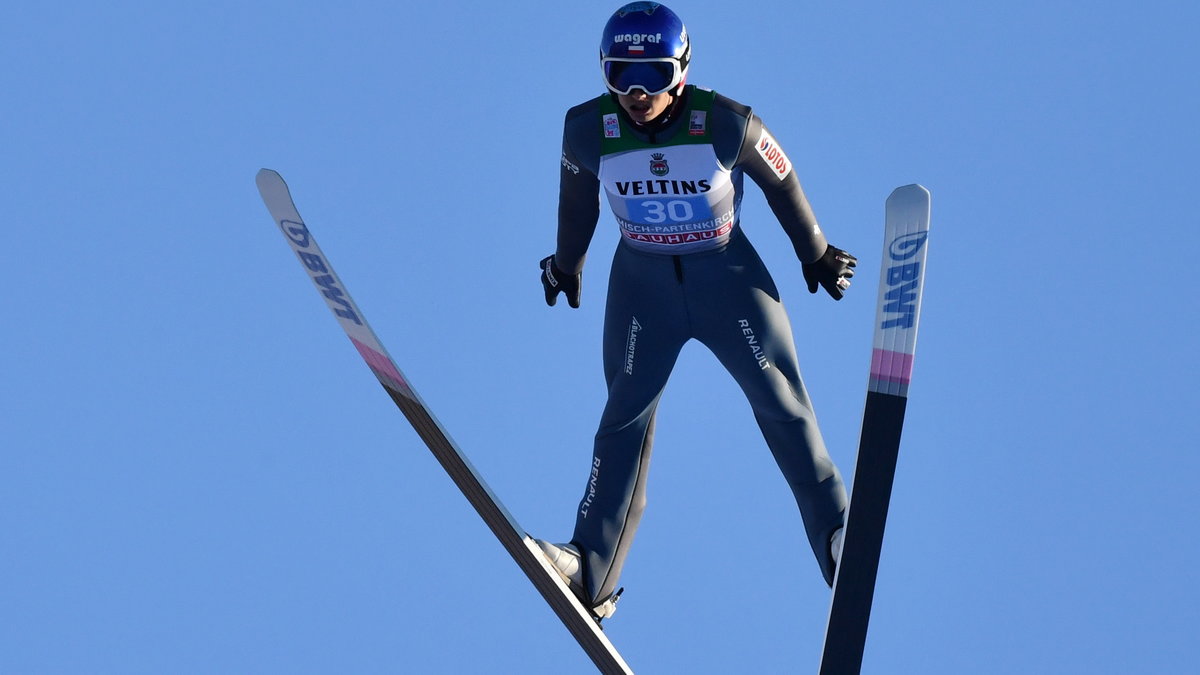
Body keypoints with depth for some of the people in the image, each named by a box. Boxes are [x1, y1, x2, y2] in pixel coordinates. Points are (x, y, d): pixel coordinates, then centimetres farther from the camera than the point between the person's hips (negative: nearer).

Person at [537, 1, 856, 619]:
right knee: (626, 415, 0)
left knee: (782, 404, 0)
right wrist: (566, 263, 20)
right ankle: (591, 572, -1)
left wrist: (817, 255, 9)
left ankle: (838, 538, 12)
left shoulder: (728, 124, -22)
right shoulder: (588, 130, -17)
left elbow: (782, 184, -4)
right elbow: (577, 196, 5)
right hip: (642, 280, 1)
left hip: (728, 274, -1)